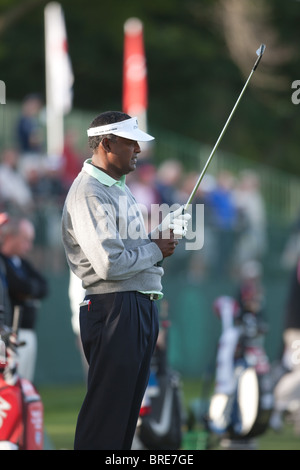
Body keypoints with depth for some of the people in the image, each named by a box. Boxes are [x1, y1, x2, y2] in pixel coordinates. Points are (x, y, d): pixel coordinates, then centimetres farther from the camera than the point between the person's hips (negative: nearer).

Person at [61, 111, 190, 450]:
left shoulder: (120, 187, 18)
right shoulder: (88, 193, -15)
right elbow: (109, 263, -23)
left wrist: (162, 232, 4)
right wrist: (156, 250, -9)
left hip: (141, 306, 10)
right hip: (114, 310, -10)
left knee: (128, 407, 13)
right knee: (105, 412, -9)